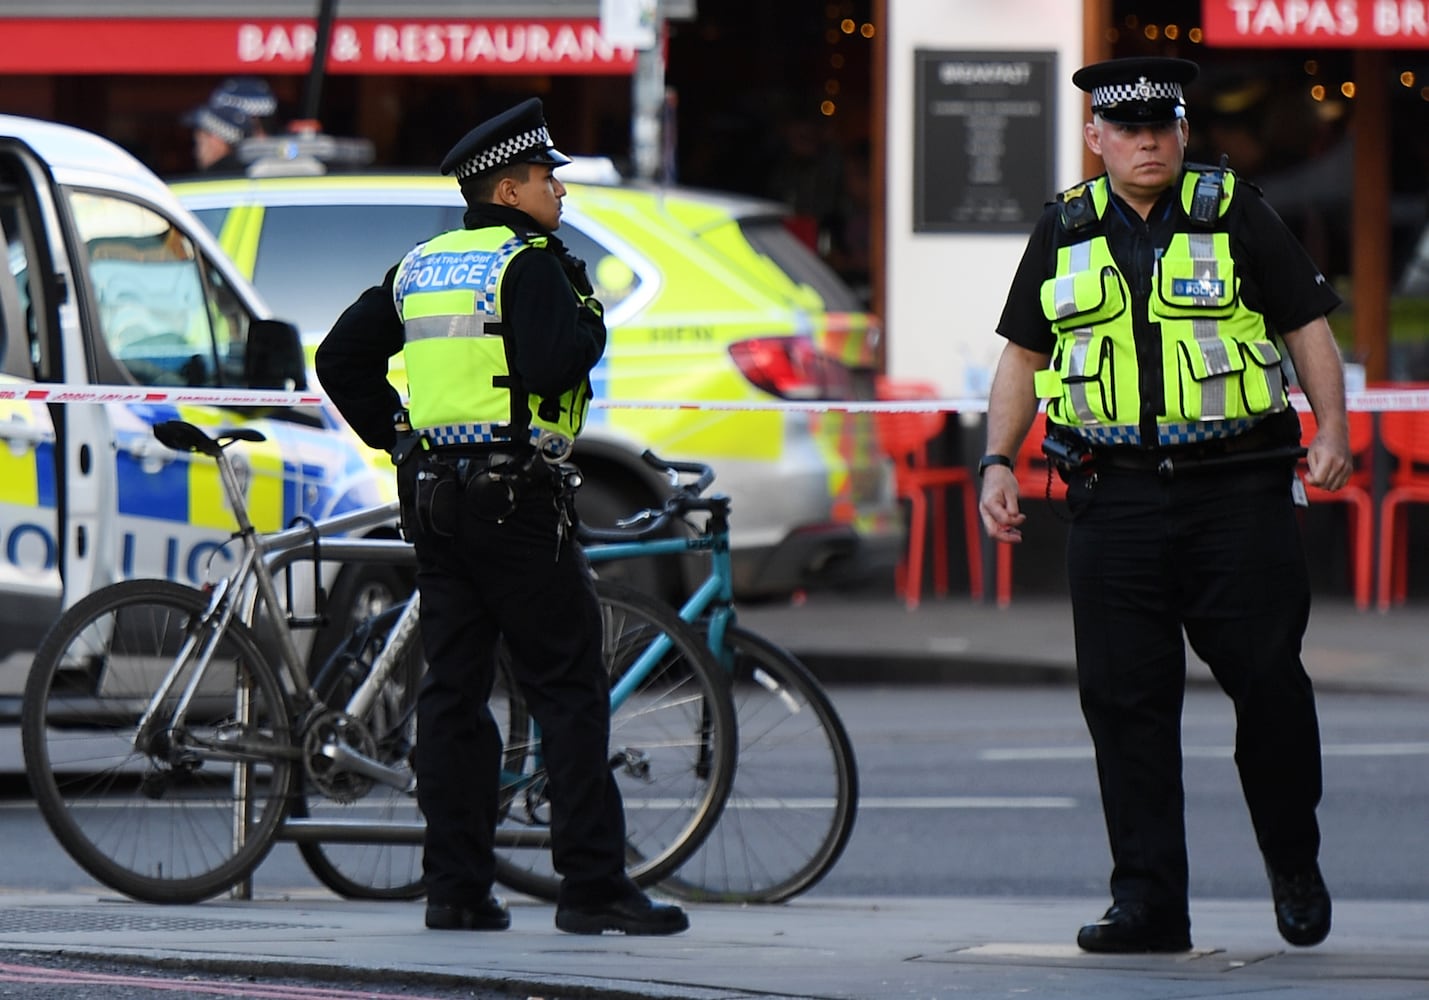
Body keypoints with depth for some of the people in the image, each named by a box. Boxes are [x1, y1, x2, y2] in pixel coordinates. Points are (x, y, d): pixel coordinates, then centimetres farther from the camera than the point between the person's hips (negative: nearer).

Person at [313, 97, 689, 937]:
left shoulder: (420, 268, 15)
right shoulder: (529, 264, -9)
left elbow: (341, 358, 17)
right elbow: (550, 368, -23)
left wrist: (393, 436, 22)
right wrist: (591, 324, -4)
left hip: (434, 494, 8)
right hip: (513, 493, -8)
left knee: (453, 687, 8)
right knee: (569, 687, -4)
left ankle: (456, 888, 7)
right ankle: (593, 885, -7)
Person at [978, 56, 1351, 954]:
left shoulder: (1237, 216, 5)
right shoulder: (1065, 233, 13)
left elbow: (1308, 326, 5)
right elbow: (1023, 355, 19)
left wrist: (1333, 430, -9)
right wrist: (998, 462, 7)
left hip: (1238, 492, -2)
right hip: (1116, 499, 2)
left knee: (1268, 681, -5)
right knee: (1125, 698, -2)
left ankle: (1294, 865, 16)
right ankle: (1148, 903, 1)